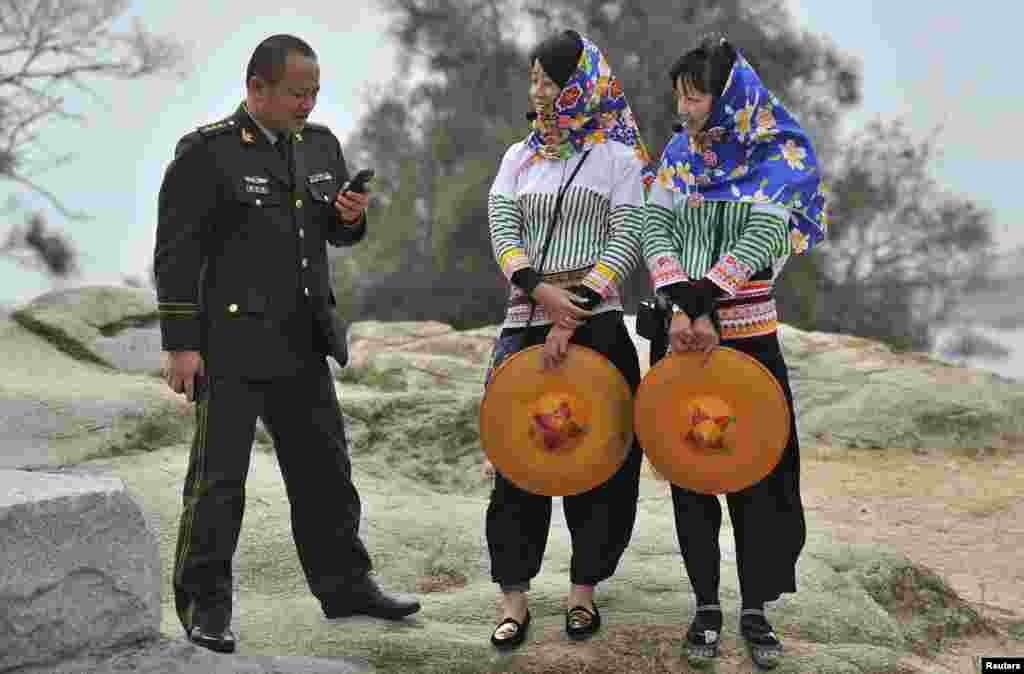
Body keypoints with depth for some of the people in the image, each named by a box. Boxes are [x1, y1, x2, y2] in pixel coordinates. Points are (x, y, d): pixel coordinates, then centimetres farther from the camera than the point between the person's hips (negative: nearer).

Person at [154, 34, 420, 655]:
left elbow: (339, 233, 21)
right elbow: (177, 252, -11)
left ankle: (345, 585, 25)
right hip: (232, 342, -6)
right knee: (219, 477, -1)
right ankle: (204, 606, 9)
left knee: (325, 468, 13)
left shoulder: (321, 144, 10)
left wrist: (351, 217, -3)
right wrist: (180, 344, -14)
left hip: (304, 342, 6)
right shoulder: (206, 153, -9)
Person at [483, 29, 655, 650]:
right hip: (526, 322, 3)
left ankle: (584, 588, 15)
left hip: (595, 324, -3)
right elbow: (503, 232, 1)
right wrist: (540, 289, -18)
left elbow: (625, 245, -6)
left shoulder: (618, 159, 3)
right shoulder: (519, 158, 13)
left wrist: (574, 315, -16)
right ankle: (514, 597, 6)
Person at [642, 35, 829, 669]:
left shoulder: (780, 153, -3)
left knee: (759, 468, -1)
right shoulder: (678, 154, 7)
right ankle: (707, 604, 13)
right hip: (684, 332, 3)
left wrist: (702, 301, -23)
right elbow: (656, 230, -4)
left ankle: (756, 608, 9)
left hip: (750, 335, -3)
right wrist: (685, 307, -20)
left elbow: (762, 234, -15)